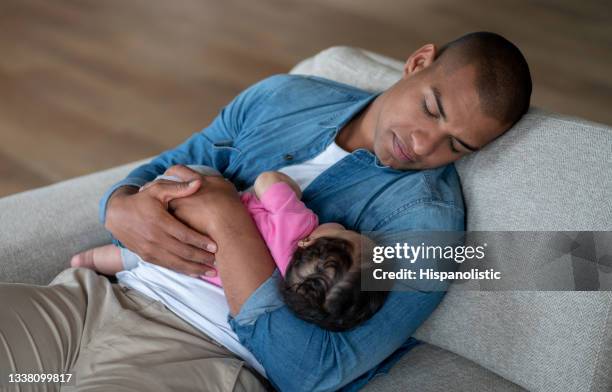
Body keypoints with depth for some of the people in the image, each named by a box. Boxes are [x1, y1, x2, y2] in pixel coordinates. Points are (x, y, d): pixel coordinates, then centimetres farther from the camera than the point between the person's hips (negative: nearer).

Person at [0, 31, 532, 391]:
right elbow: (162, 170, 17)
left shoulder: (426, 218, -6)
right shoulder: (282, 96, 11)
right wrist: (122, 206, -8)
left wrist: (224, 216, -18)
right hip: (100, 296, 6)